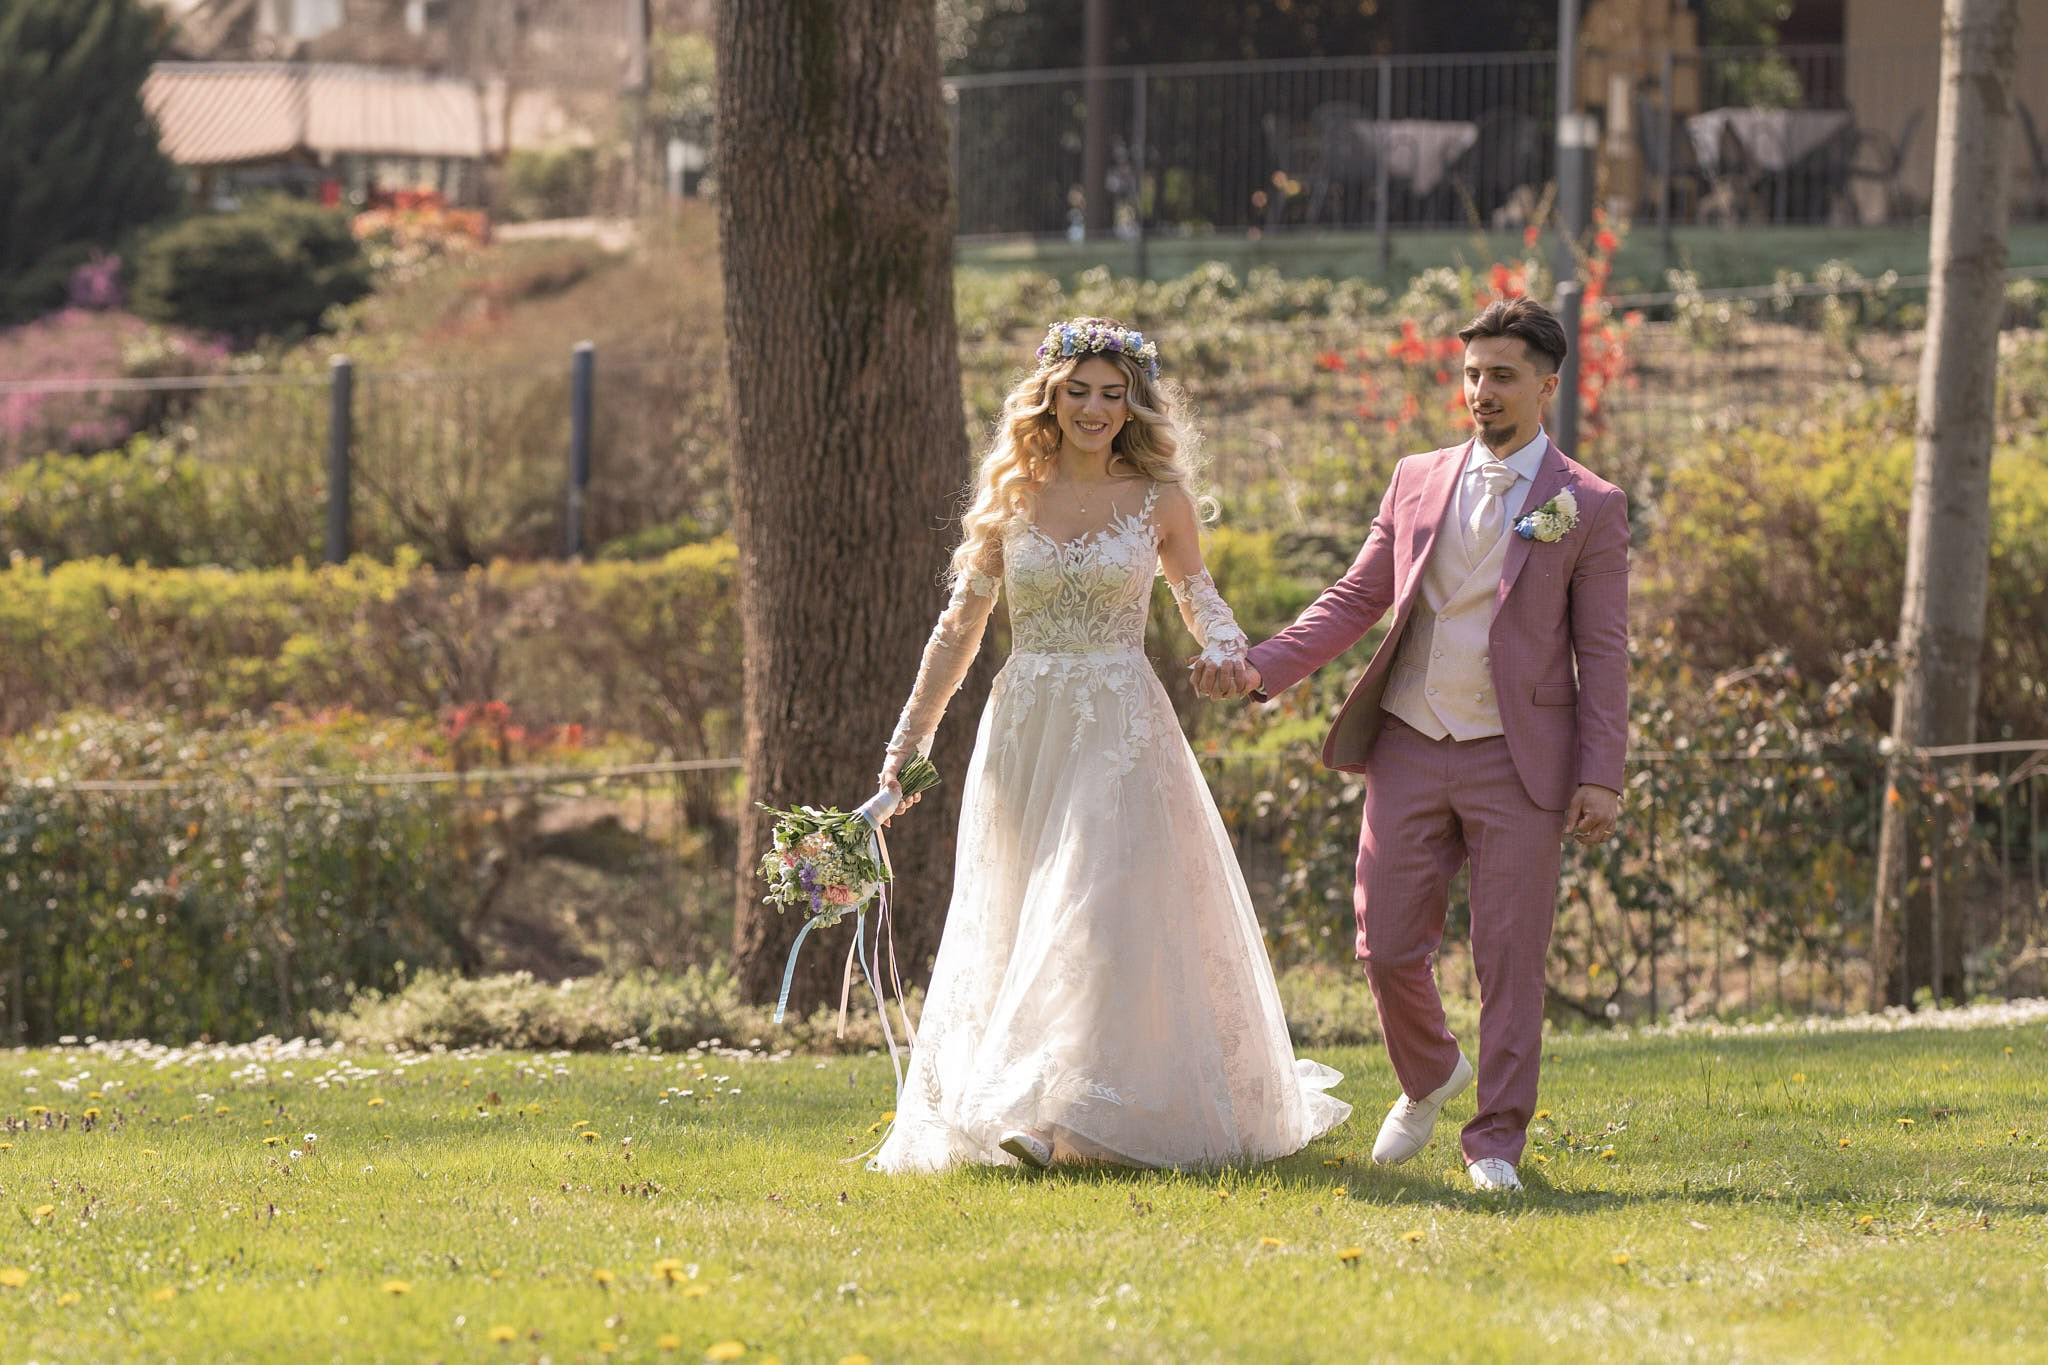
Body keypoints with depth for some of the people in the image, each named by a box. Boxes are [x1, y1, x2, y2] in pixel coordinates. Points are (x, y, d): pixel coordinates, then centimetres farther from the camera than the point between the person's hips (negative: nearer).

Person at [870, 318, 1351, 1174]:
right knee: (1011, 930, 6)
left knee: (1109, 909, -11)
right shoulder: (1012, 497, 5)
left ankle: (1089, 1112, -13)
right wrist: (912, 736, 9)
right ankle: (1010, 1110, 16)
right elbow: (961, 625, 10)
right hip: (1024, 731, 3)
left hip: (1121, 728, -3)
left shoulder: (1157, 498, 1)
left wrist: (1226, 647, -9)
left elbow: (1196, 593, 14)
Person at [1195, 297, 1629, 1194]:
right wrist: (1262, 668, -2)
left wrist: (1601, 776, -9)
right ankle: (1429, 1077, 30)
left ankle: (1495, 1142, 6)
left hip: (1518, 759, -3)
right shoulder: (1417, 482, 10)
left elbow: (1602, 649, -2)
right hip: (1410, 750, 3)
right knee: (1388, 947, 2)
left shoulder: (1588, 507, 0)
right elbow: (1356, 600, 11)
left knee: (1509, 959, -2)